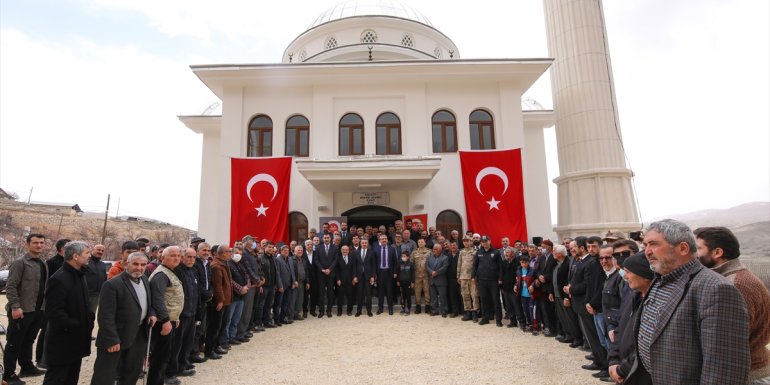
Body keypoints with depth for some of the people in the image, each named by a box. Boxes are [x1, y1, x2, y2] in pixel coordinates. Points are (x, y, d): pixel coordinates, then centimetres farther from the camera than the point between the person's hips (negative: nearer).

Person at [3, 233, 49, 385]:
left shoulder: (43, 265, 12)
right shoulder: (20, 263, -11)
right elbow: (10, 286, -16)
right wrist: (15, 306, -22)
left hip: (37, 310, 7)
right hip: (22, 310, -7)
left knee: (28, 341, 18)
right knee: (14, 343, 3)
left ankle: (27, 367, 29)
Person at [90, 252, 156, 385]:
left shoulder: (145, 280, 4)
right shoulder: (112, 285, -20)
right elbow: (106, 316, -21)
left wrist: (152, 313, -1)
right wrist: (111, 340, -23)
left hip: (139, 335, 7)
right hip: (116, 337, -7)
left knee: (132, 373, 20)